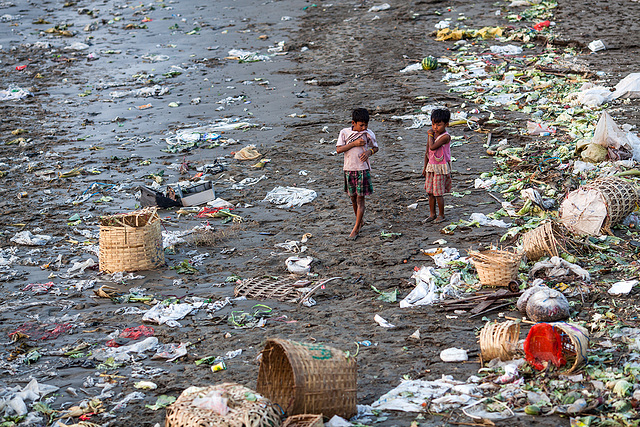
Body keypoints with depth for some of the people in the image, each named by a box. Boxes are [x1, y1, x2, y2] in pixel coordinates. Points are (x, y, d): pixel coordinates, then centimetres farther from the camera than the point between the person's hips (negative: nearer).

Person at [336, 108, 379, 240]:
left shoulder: (368, 134, -2)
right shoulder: (344, 132, -2)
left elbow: (375, 147, 12)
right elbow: (338, 149, -9)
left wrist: (369, 152, -10)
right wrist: (354, 144, -17)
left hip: (363, 169, -2)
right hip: (349, 169, 2)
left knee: (360, 199, -4)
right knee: (353, 198, 12)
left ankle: (356, 229, -1)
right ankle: (360, 221, 33)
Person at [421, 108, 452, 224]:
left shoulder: (445, 137, -18)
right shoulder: (432, 134, 5)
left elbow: (433, 147, -28)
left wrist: (430, 135, -15)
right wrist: (425, 167, 16)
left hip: (441, 168, -7)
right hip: (431, 166, 7)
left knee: (438, 193, -1)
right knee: (430, 192, 10)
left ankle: (441, 215, 14)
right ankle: (432, 214, 22)